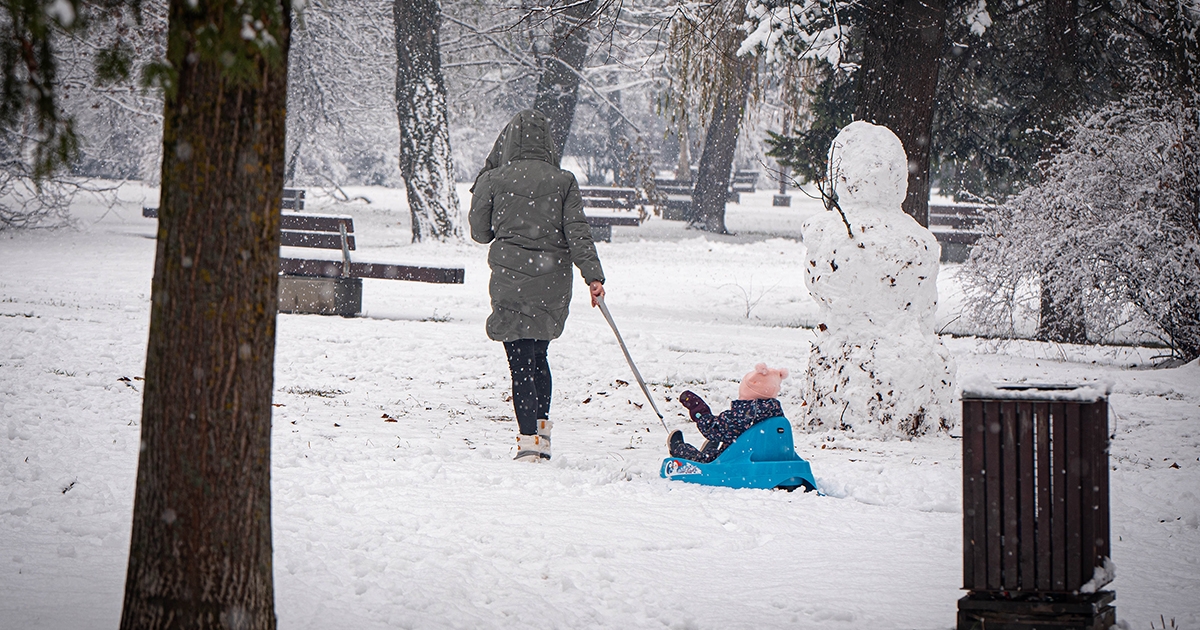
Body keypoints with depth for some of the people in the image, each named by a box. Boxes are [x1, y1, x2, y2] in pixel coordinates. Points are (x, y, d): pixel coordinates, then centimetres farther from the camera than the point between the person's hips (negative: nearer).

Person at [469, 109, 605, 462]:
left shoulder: (493, 180, -4)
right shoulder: (563, 182, 0)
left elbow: (480, 232, 6)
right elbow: (577, 232, -7)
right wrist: (593, 275, -8)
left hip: (510, 280, -3)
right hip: (553, 283, 3)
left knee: (520, 364, 0)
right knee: (538, 357, 20)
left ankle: (529, 438, -9)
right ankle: (541, 431, 19)